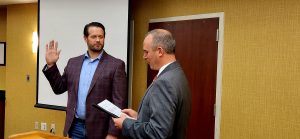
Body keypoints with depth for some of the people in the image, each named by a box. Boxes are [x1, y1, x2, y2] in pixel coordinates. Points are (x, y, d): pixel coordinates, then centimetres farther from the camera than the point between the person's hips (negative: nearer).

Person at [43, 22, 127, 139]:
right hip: (75, 127, 4)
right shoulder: (73, 62, 8)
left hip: (99, 129, -4)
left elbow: (119, 103, -10)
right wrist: (51, 65, 0)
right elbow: (59, 88, 12)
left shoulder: (116, 65, -7)